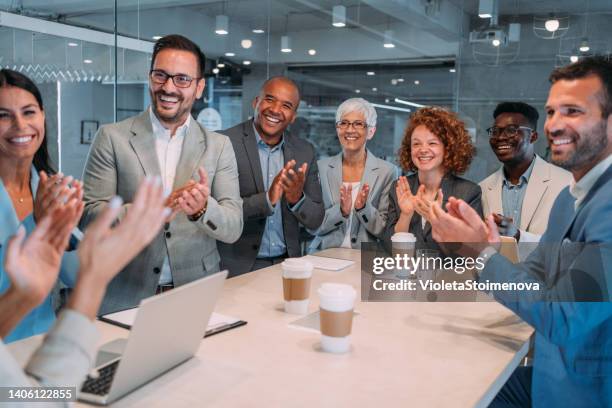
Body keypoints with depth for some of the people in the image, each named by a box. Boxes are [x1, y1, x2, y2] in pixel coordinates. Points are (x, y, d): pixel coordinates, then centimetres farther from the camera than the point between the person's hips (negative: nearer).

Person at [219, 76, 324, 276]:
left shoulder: (305, 151, 6)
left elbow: (315, 220, 6)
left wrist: (297, 198, -12)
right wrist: (266, 199, -24)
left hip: (287, 264, 4)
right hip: (238, 267, -4)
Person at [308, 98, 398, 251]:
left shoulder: (387, 171, -1)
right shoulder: (321, 167, 3)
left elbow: (385, 231, -2)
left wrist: (363, 207, -17)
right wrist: (341, 211, -14)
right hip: (324, 255, 1)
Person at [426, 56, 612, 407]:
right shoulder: (569, 198, 7)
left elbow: (564, 323, -28)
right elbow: (533, 277, 9)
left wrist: (483, 252, -20)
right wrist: (492, 247, -11)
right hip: (554, 373, 7)